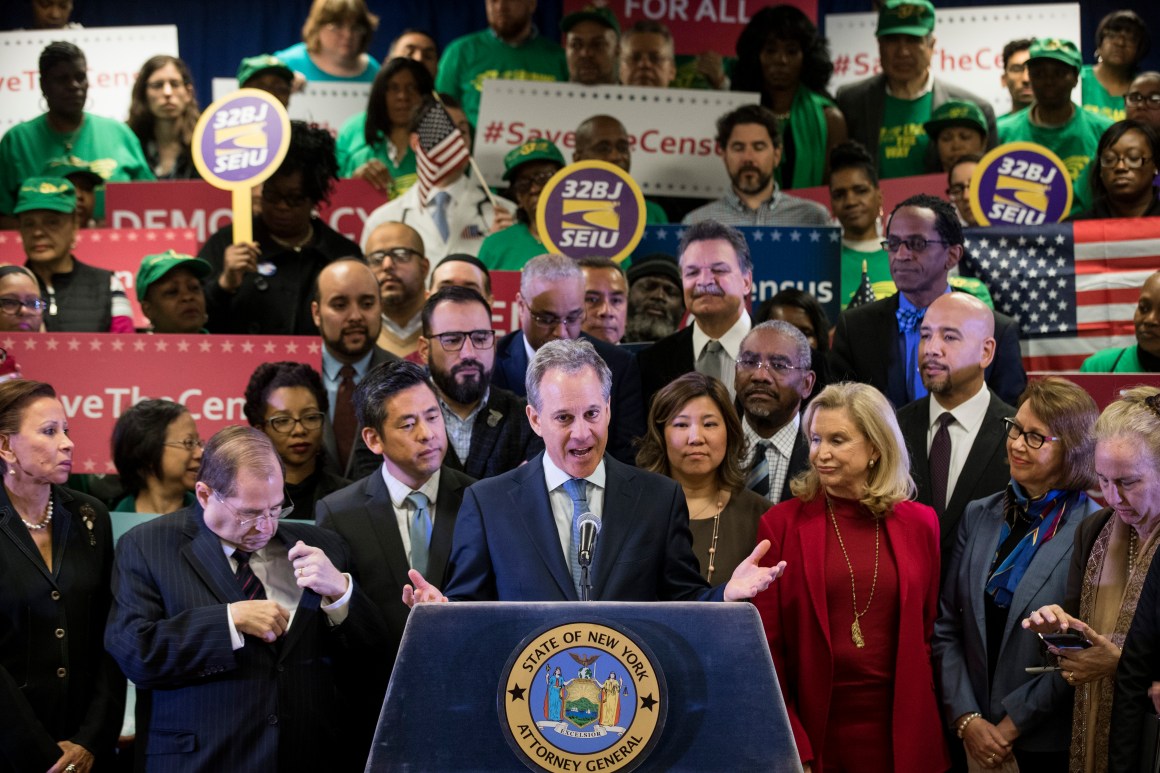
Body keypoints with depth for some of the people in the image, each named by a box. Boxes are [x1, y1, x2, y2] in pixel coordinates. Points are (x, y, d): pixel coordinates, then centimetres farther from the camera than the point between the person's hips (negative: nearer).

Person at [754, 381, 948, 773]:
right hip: (813, 730, -2)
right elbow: (767, 647, -3)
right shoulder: (781, 524, -3)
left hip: (899, 732, 2)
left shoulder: (919, 524, 4)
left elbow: (927, 632, 9)